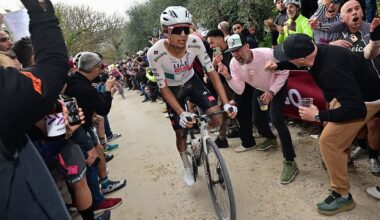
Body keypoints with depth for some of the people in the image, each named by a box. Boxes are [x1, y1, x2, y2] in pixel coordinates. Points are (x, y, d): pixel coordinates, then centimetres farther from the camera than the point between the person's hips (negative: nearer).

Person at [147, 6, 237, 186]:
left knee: (216, 118, -18)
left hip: (192, 82, 2)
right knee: (180, 132, 6)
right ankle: (186, 167, 35)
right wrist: (181, 113, -35)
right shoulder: (155, 53, -32)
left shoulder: (195, 43, -27)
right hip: (173, 90, -1)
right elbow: (163, 88, -23)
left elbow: (211, 72, -21)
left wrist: (226, 103, -30)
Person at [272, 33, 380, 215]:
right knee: (331, 123, 27)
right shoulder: (318, 51, -14)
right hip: (352, 92, 10)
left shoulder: (332, 69, -42)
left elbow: (356, 109, -41)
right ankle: (341, 157, 53)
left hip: (365, 100, -10)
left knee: (328, 141, -14)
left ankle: (342, 196, 2)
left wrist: (318, 116, -33)